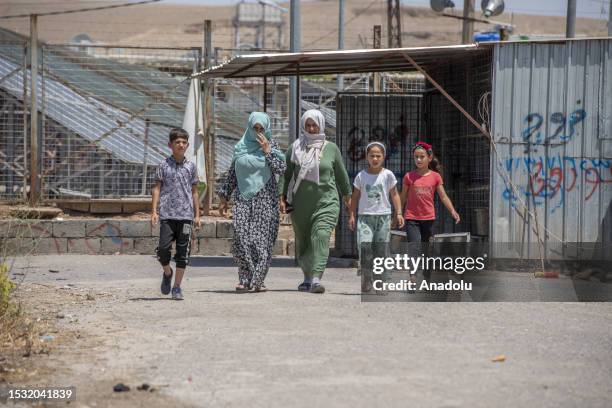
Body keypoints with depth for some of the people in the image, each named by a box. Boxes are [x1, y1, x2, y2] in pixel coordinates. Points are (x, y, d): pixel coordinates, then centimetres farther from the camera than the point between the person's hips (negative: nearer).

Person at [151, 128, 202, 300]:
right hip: (167, 214, -2)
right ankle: (167, 273, 20)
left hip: (186, 215, 2)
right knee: (164, 248, -11)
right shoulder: (164, 165, 3)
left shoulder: (191, 166, 10)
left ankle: (177, 287, 8)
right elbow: (157, 188, 3)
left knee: (183, 252, 0)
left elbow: (194, 192, 14)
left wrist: (197, 215, 11)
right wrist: (154, 211, -6)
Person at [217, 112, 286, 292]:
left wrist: (267, 150, -10)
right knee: (241, 237, -11)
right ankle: (245, 279, -2)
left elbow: (281, 169, -7)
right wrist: (224, 198, 15)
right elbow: (232, 175, 16)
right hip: (243, 197, 2)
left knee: (262, 240, -6)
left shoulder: (271, 145, 5)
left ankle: (257, 281, -1)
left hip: (265, 198, -2)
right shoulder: (241, 147, 11)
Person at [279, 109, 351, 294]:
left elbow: (341, 175, 14)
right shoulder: (294, 148, 4)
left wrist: (347, 196, 22)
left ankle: (316, 278, -26)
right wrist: (282, 197, -4)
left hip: (326, 201, -2)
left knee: (321, 237, -18)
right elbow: (286, 174, 5)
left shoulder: (331, 148, 4)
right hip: (300, 203, 2)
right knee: (302, 241, 10)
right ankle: (307, 277, 28)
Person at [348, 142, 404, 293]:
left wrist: (399, 213, 1)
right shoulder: (361, 176, 4)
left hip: (383, 215, 0)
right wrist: (352, 215, 5)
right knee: (365, 246, -16)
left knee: (382, 249, -1)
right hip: (365, 216, 0)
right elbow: (355, 197, 10)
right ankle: (366, 281, -11)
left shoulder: (388, 175, 2)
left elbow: (394, 195, 8)